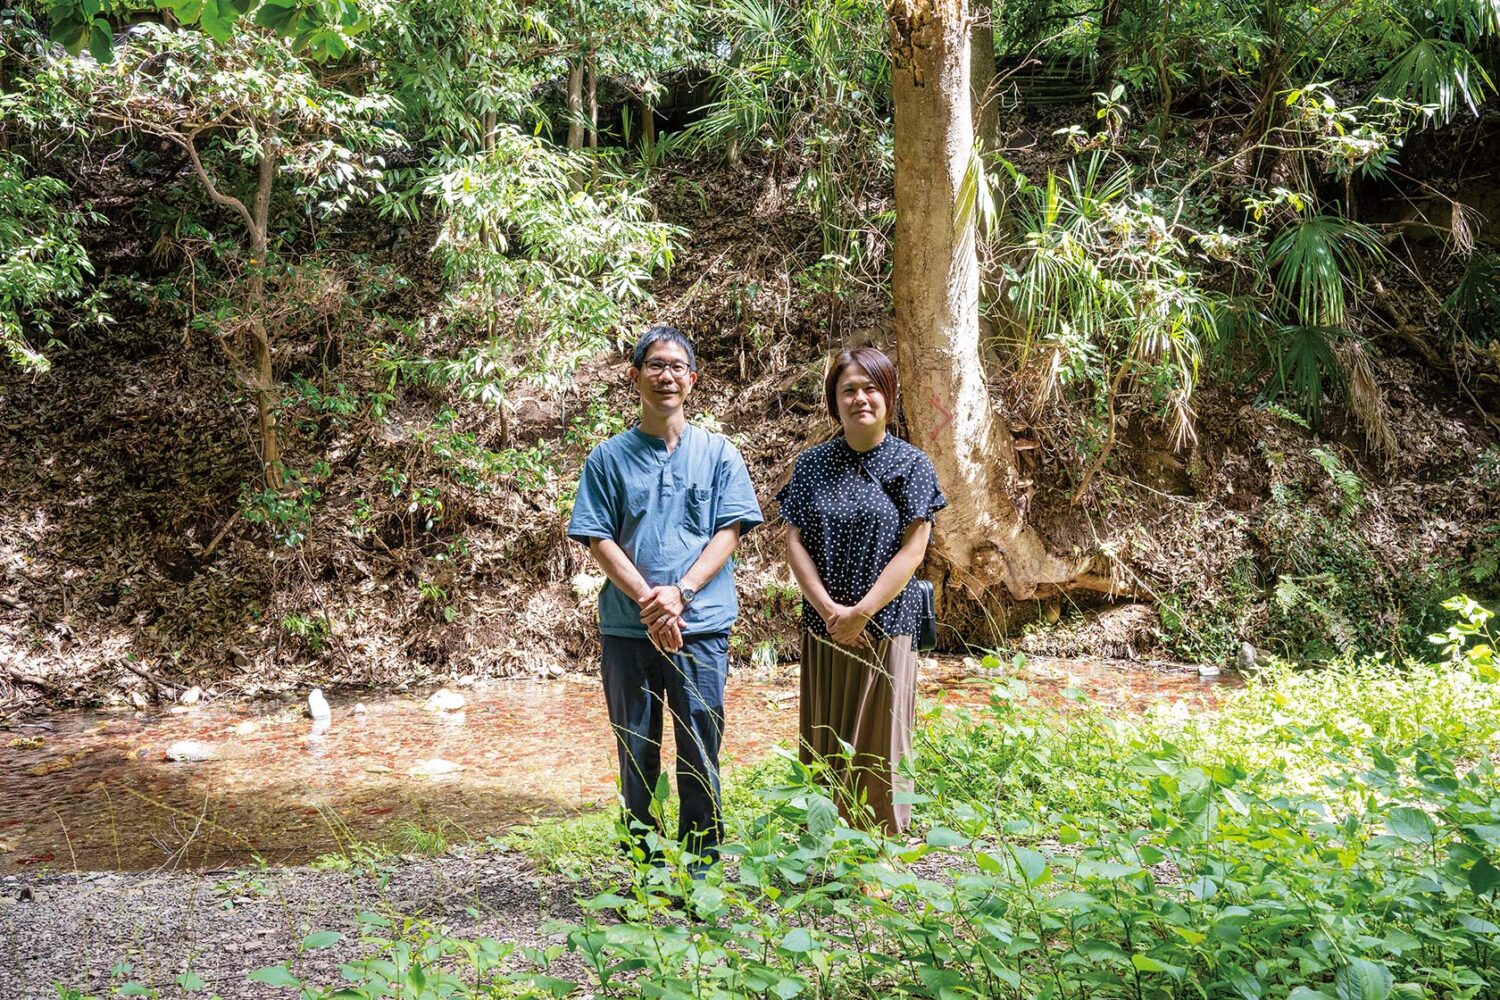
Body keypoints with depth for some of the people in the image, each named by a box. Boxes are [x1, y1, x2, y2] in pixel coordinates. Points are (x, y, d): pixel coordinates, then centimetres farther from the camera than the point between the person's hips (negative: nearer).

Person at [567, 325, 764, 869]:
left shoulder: (718, 453, 7)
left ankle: (702, 865, 15)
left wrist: (680, 592, -13)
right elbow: (599, 540, 1)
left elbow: (729, 532, 1)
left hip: (701, 625, 0)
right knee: (636, 749, 8)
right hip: (627, 627, 1)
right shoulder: (608, 457, 6)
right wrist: (648, 601, -13)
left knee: (700, 748, 3)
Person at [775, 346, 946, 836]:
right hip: (823, 626, 3)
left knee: (880, 748, 3)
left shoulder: (911, 465, -1)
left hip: (886, 625, -3)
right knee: (823, 743, 8)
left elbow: (912, 550, -7)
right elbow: (794, 541, 1)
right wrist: (828, 608, -12)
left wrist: (862, 612, -14)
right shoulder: (813, 464, 6)